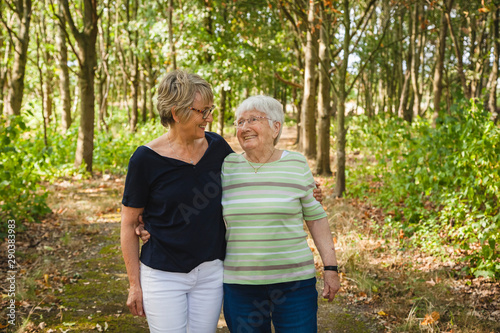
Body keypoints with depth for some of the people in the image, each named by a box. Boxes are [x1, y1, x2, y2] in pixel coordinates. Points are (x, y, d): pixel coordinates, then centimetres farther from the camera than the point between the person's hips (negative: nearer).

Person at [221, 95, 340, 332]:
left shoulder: (296, 165, 0)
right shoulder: (226, 167, 2)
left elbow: (316, 219, 4)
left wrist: (331, 268, 0)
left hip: (294, 280, -1)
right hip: (239, 284, 1)